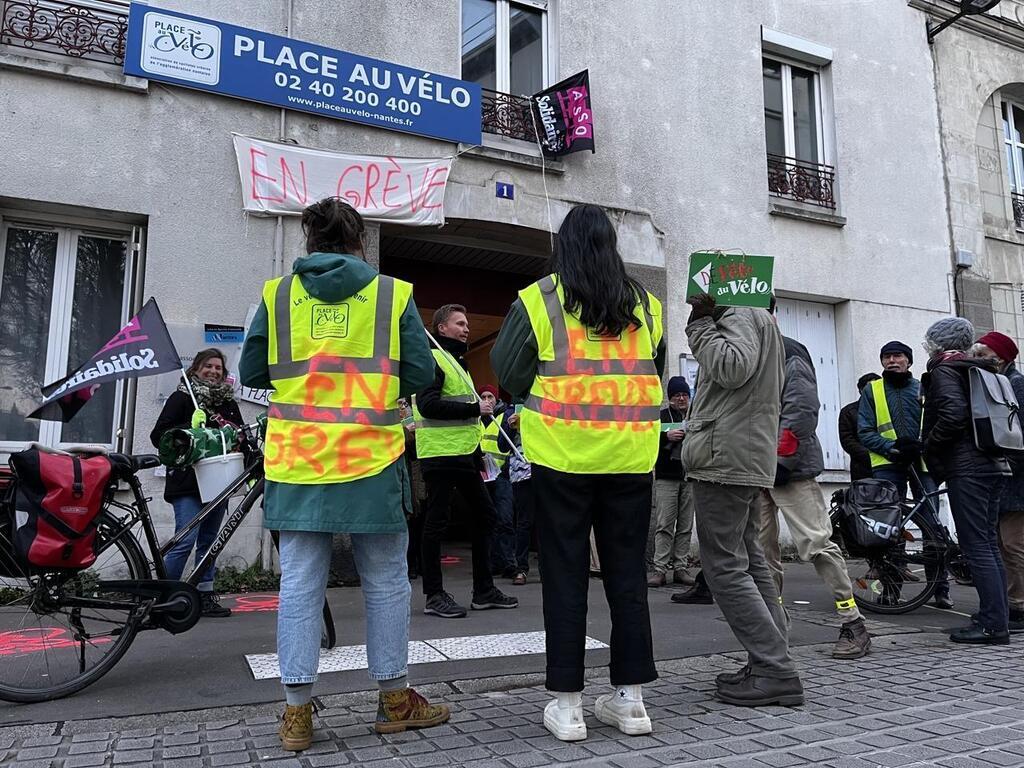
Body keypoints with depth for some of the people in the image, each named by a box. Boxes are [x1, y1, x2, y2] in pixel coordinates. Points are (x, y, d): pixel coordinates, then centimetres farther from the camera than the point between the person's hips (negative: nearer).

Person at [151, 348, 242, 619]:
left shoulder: (228, 402, 17)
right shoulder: (182, 398, 3)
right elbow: (159, 436, -3)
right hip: (188, 482, -5)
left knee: (209, 540, 9)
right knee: (186, 540, -11)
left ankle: (205, 596, 15)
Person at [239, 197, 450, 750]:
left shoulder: (277, 294, 4)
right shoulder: (393, 294, -1)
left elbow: (252, 374, 8)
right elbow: (420, 377, -3)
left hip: (297, 462, 2)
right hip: (372, 460, -2)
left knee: (300, 584, 9)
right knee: (385, 581, 11)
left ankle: (297, 712, 15)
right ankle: (394, 699, 22)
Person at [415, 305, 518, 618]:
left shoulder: (457, 362, 23)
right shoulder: (433, 359, -8)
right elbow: (427, 405, -22)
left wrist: (478, 456, 23)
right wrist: (474, 408, -19)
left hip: (463, 455, 10)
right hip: (440, 454, -10)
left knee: (485, 513, 11)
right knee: (436, 523, -3)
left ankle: (484, 590, 20)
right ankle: (434, 596, 7)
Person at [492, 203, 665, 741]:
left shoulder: (539, 299, -4)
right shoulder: (643, 304, 7)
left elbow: (508, 373, 0)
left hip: (562, 455, -3)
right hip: (630, 455, 3)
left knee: (565, 575, 6)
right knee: (627, 572, 11)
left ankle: (566, 702, 12)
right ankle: (630, 697, 20)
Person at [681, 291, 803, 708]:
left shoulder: (741, 315, -7)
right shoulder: (761, 319, 25)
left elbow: (732, 368, -25)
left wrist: (700, 325, -12)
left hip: (725, 455, -11)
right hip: (751, 460, 11)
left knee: (725, 567, -9)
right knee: (749, 560, 12)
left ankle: (775, 671, -8)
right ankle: (772, 664, 15)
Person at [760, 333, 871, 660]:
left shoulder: (789, 355, -7)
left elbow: (801, 411, -16)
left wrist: (781, 460, -18)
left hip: (787, 467, -8)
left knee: (815, 543, -10)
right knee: (760, 547, 9)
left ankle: (853, 624, -1)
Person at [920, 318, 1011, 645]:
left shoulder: (943, 371, -7)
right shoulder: (980, 371, 19)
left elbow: (953, 414, -21)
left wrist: (930, 447, -9)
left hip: (966, 468, -9)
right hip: (993, 465, 9)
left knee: (976, 547, -7)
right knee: (989, 545, 12)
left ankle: (993, 624, -6)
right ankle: (998, 620, 17)